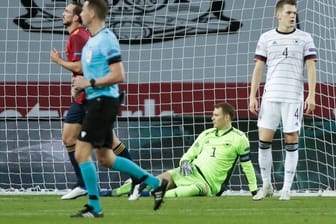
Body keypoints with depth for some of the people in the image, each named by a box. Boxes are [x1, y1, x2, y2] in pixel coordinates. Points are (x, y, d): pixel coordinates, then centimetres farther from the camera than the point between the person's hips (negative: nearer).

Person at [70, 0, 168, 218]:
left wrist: (89, 83, -19)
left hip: (104, 100, -10)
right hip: (96, 101, 10)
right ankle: (156, 183, 20)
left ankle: (94, 207, -5)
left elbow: (118, 75, -20)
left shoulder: (106, 39, -15)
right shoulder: (92, 40, 16)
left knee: (82, 152, -11)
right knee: (106, 157, 13)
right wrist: (81, 85, 10)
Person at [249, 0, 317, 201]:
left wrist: (311, 95, -8)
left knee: (291, 141, -2)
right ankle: (266, 186, 10)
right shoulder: (266, 38, 9)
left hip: (294, 97, -1)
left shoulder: (305, 38, 5)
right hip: (271, 95, 1)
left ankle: (287, 189, 5)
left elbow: (311, 67, 1)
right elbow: (258, 68, 10)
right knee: (264, 140, -3)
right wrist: (253, 96, 4)